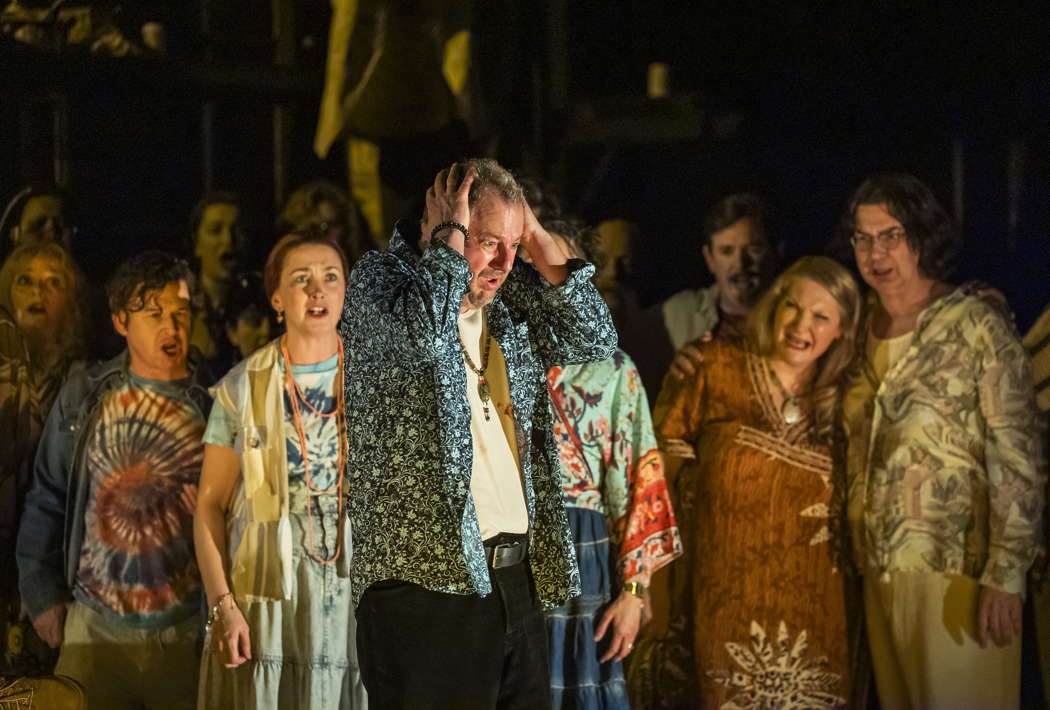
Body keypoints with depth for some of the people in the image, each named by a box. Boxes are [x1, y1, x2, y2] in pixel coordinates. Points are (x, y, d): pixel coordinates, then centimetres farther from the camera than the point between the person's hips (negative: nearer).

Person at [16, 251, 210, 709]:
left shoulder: (212, 409, -3)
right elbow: (47, 501, 7)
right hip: (94, 628, 1)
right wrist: (42, 594, 4)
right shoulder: (85, 397, 0)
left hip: (184, 634, -1)